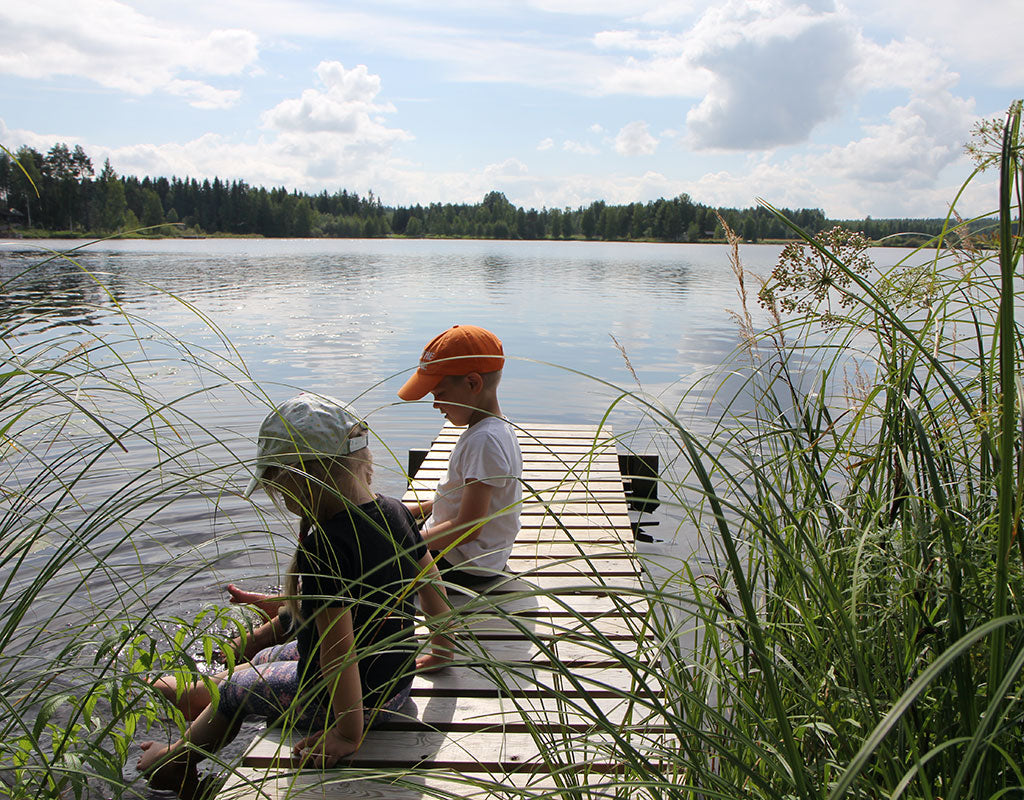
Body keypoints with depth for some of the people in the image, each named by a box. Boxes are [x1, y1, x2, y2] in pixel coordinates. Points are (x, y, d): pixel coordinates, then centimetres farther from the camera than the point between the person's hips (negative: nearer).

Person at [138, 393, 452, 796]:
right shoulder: (395, 511, -8)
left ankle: (178, 761, 49)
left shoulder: (321, 548, -32)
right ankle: (193, 694, 58)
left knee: (235, 691, 20)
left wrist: (348, 733, -17)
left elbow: (338, 648, -30)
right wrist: (441, 650, 18)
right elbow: (433, 586, 3)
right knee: (264, 660, 29)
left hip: (351, 699, -7)